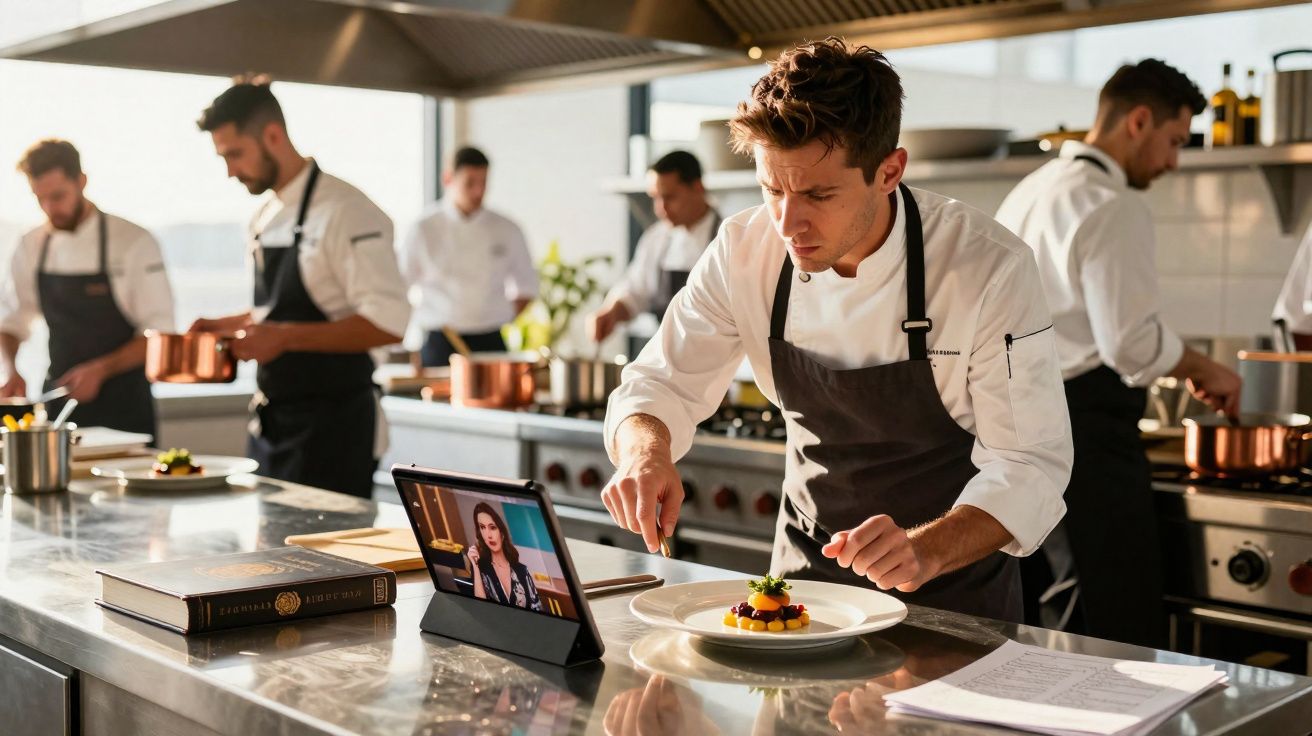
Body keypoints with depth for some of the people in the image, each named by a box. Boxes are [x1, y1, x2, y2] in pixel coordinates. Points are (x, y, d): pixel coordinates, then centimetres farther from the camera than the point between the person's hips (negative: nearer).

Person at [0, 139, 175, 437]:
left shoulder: (134, 242, -9)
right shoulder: (32, 247, 4)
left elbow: (159, 334, -11)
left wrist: (101, 370, -21)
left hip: (122, 409, -4)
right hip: (59, 399, 4)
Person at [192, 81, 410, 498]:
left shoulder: (345, 211, -15)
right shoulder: (264, 218, 12)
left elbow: (388, 323, -23)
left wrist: (285, 337, -26)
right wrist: (225, 326, 7)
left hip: (332, 427, -8)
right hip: (272, 422, 8)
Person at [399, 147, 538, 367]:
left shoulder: (507, 230, 5)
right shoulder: (424, 231, -1)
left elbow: (526, 285, 16)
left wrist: (504, 320, 5)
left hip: (491, 343, 2)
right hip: (440, 346, -2)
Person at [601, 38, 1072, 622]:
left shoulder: (991, 269, -19)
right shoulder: (744, 253, -9)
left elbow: (1028, 465, -18)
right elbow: (659, 383, -2)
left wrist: (923, 552, -36)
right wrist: (645, 451, -25)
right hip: (806, 574, 3)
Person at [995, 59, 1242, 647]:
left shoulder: (1028, 192, 16)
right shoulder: (1113, 206, -13)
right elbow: (1132, 341, -19)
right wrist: (1204, 371, -3)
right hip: (1085, 428, -10)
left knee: (1021, 624, 14)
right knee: (1128, 634, -2)